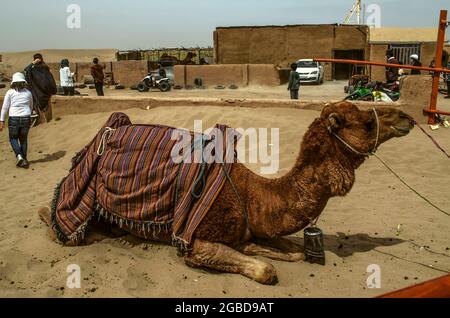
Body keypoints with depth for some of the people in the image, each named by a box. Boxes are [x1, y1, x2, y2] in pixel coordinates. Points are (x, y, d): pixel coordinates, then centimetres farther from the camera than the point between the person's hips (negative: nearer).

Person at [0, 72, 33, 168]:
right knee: (23, 139, 15)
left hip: (14, 119, -2)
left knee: (13, 138, 15)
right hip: (26, 118, 2)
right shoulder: (28, 93, 6)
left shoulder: (10, 93, -2)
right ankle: (24, 160, 19)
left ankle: (19, 156, -4)